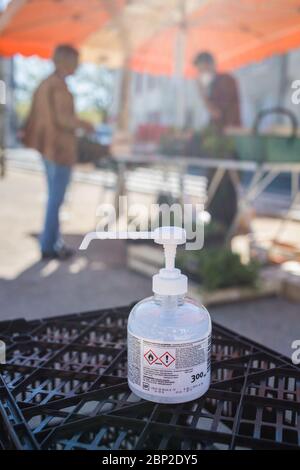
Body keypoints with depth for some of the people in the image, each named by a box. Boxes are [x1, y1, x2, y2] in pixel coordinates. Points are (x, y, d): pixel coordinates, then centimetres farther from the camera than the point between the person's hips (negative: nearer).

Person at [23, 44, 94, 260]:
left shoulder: (45, 84, 14)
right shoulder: (59, 85, -14)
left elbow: (36, 116, 16)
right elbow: (61, 118, -21)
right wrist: (84, 124, -9)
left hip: (48, 147, 10)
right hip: (60, 148, -9)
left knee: (54, 197, 14)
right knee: (56, 198, -2)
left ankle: (56, 242, 22)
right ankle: (48, 246, 5)